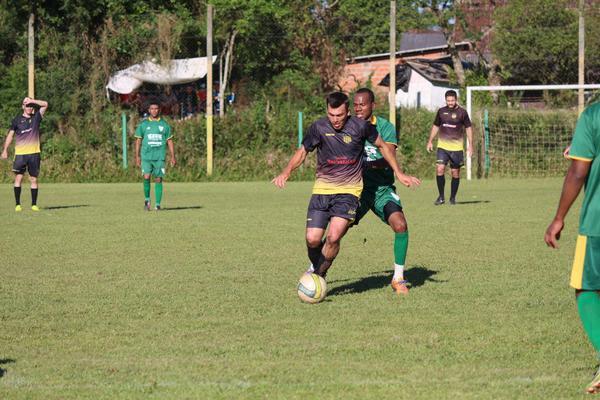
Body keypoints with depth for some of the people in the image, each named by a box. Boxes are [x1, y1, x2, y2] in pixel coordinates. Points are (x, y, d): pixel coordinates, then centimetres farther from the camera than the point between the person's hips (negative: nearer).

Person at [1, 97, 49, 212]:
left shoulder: (36, 117, 8)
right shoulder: (17, 120, 6)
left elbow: (45, 104, 1)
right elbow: (10, 135, 8)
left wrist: (32, 101, -4)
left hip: (34, 153, 1)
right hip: (20, 153, -1)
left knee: (34, 179, 2)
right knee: (18, 178, -4)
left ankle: (34, 204, 8)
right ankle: (17, 204, 0)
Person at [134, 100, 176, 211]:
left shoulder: (164, 124, 8)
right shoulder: (143, 124, 7)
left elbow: (169, 141, 12)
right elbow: (138, 141, 9)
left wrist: (173, 157, 6)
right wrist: (137, 157, 3)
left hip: (160, 157, 1)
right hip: (146, 156, -1)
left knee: (158, 180, -1)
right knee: (146, 177, -15)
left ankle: (157, 204, 4)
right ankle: (147, 199, 5)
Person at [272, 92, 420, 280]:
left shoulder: (360, 126, -8)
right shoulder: (319, 127, -5)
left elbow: (382, 146, 9)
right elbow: (302, 152, 7)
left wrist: (399, 173, 12)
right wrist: (286, 172, -11)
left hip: (349, 190, -2)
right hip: (322, 188, 2)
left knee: (333, 237, -20)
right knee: (312, 239, -9)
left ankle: (319, 276, 2)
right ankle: (316, 268, 22)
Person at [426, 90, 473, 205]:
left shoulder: (462, 112, -1)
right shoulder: (441, 111, 6)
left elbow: (468, 128, 5)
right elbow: (436, 126, 19)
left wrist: (470, 144, 0)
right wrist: (430, 141, 14)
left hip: (456, 147, -2)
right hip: (442, 146, 2)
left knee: (455, 173, 3)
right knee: (439, 169, -13)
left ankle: (453, 197, 17)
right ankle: (441, 197, -3)